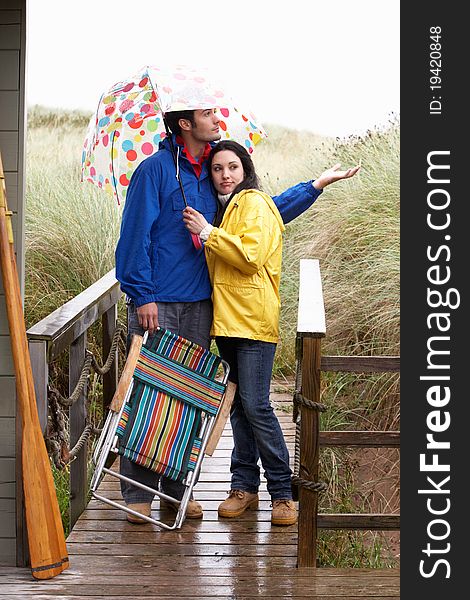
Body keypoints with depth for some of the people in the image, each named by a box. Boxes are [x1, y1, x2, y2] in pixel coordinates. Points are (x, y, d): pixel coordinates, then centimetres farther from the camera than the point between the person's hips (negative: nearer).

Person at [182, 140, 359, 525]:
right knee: (238, 406, 9)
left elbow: (251, 255, -19)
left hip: (254, 320, -8)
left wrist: (207, 232, -16)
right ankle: (244, 487, 15)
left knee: (255, 406, -11)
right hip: (227, 320, 9)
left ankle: (283, 492, -4)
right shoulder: (225, 206, 20)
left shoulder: (254, 203, -7)